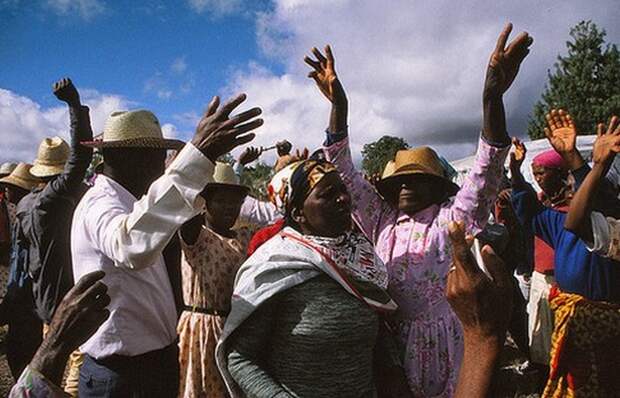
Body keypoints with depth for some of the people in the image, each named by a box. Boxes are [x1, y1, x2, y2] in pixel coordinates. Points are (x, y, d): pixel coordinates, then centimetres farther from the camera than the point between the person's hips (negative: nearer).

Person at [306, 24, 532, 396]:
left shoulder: (453, 219, -3)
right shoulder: (382, 221, 4)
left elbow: (487, 172, -17)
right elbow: (346, 173, -2)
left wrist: (493, 97, -31)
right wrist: (339, 104, -13)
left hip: (444, 342, -2)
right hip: (390, 341, 3)